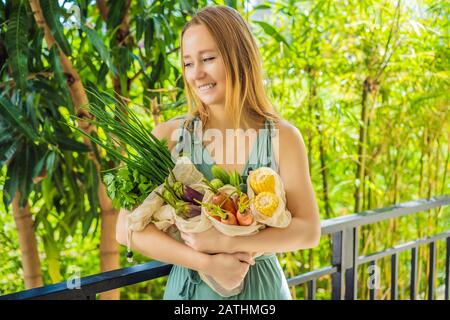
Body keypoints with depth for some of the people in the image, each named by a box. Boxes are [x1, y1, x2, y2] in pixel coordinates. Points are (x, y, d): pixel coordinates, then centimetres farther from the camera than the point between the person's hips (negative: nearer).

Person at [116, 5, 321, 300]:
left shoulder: (282, 137, -9)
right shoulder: (168, 136, -10)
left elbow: (308, 230, -12)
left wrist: (227, 243, -23)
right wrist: (206, 262, -22)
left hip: (260, 286, 1)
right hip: (190, 286, 0)